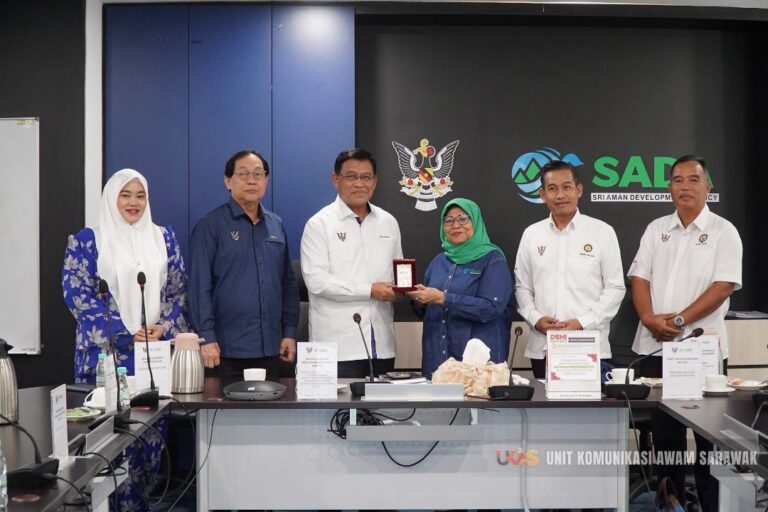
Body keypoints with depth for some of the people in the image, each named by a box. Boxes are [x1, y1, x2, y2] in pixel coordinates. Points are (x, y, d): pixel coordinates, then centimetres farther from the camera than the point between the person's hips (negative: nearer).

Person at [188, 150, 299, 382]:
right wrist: (207, 338, -12)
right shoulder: (210, 226, -3)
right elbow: (199, 286, -7)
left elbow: (288, 283, 14)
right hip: (226, 350, -5)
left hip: (270, 348, 5)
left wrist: (290, 332, 9)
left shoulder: (276, 225, 11)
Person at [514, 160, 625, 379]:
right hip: (542, 347, 2)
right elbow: (522, 288, 12)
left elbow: (615, 288, 0)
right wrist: (536, 319, -5)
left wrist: (582, 323, -10)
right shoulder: (531, 234, 9)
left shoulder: (602, 232, 2)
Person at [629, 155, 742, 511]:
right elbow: (640, 277, 7)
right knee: (663, 430, 10)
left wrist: (679, 320, -16)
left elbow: (723, 286, -10)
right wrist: (649, 317, -11)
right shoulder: (656, 229, 12)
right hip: (655, 347, 4)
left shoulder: (723, 231, -1)